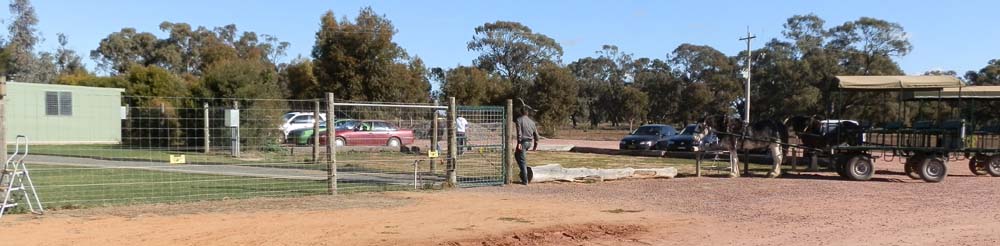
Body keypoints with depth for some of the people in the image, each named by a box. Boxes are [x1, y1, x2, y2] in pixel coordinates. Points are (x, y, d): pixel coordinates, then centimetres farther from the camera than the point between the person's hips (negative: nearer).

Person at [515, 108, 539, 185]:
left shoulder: (519, 120, -4)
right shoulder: (531, 121, 12)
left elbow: (519, 132, -16)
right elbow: (536, 134, 14)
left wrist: (519, 143, -20)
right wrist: (535, 144, 22)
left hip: (522, 142, -6)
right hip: (529, 142, 7)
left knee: (522, 161, -2)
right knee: (517, 154, 28)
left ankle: (525, 181, -3)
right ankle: (524, 172, 24)